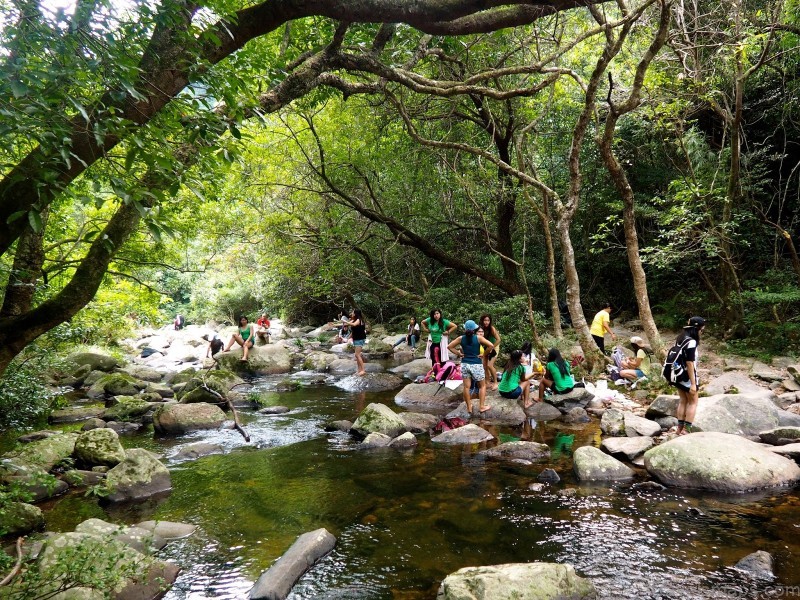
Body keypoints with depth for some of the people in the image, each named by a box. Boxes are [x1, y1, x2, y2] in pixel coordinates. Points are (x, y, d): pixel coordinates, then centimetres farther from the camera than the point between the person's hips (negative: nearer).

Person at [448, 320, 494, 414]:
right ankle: (481, 407, 12)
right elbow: (491, 346, -18)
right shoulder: (478, 338, -10)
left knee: (466, 386, 9)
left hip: (465, 364, 3)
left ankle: (469, 408, 16)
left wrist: (458, 353, 4)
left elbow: (449, 346, 2)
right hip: (476, 365, -2)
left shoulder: (461, 338, -1)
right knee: (482, 386, 14)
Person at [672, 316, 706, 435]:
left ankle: (680, 428, 17)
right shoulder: (691, 342, -21)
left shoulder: (680, 339, 5)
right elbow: (690, 364, -22)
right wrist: (693, 384, -20)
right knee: (693, 402, 7)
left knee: (683, 401, 15)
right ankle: (686, 429, 6)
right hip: (687, 377, -8)